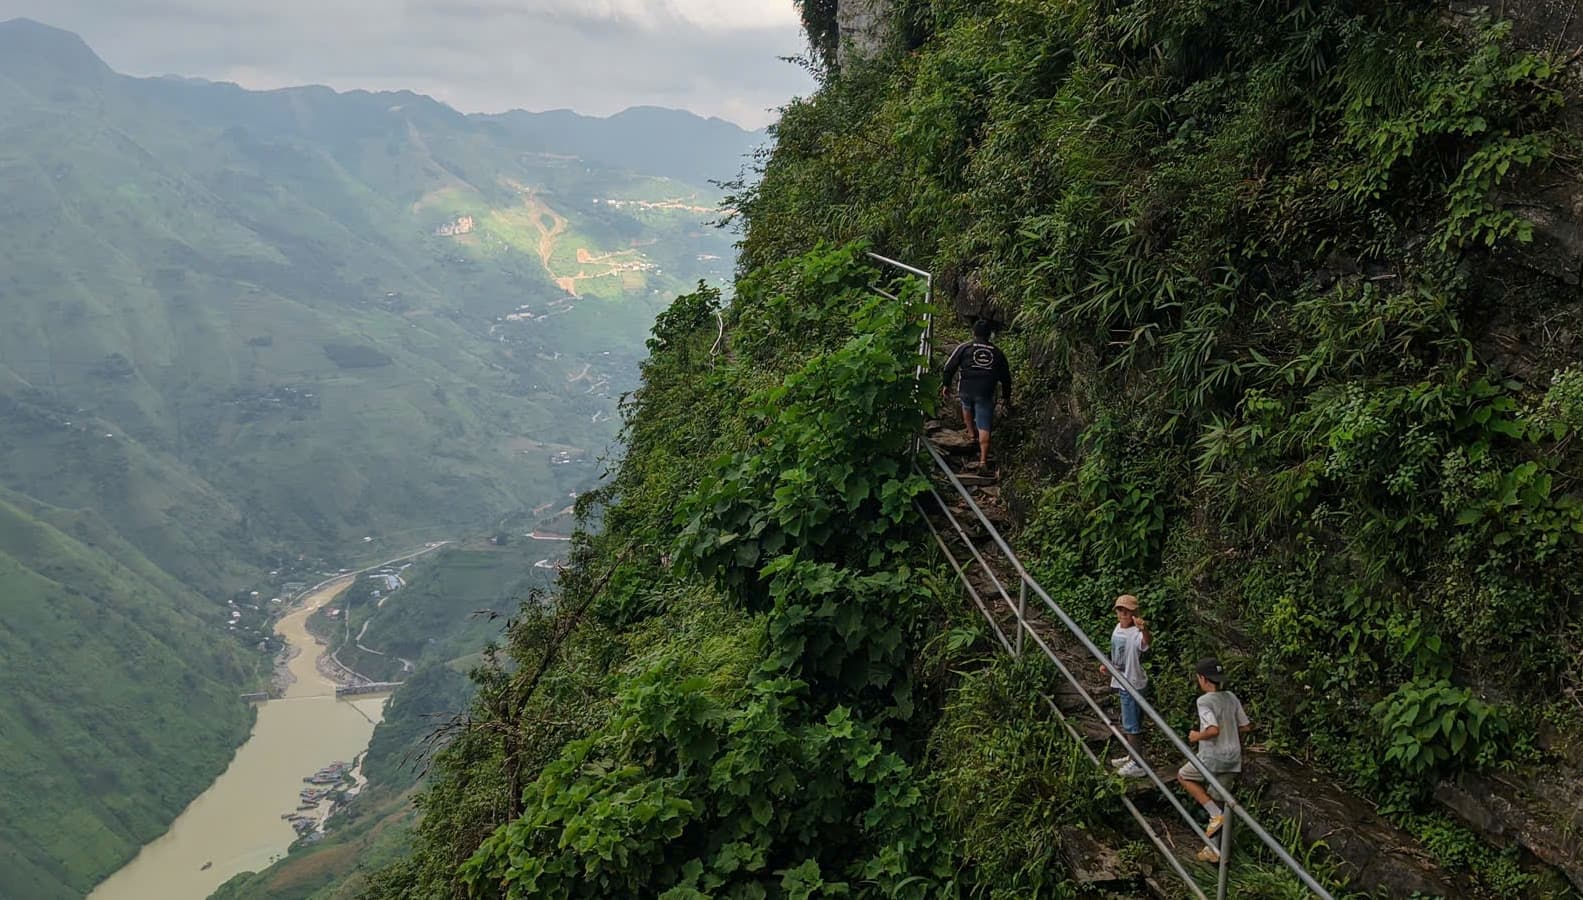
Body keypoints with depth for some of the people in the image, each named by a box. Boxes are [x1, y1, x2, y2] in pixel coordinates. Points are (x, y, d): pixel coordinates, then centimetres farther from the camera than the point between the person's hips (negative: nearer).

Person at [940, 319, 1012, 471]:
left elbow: (949, 367, 2)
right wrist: (1007, 398, 24)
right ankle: (983, 460, -2)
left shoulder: (964, 348, 2)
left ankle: (972, 434, 34)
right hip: (986, 394, 0)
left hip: (966, 390, 0)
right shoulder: (997, 353, 11)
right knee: (984, 427, 2)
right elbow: (1005, 377, 16)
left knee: (966, 406, 35)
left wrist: (946, 384, 14)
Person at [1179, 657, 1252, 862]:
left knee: (1183, 776, 19)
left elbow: (1213, 730, -28)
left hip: (1213, 757, -7)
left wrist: (1197, 736, -10)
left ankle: (1216, 815, 4)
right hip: (1233, 757, 7)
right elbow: (1246, 727, 9)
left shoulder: (1204, 701, -17)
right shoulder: (1231, 698, 4)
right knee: (1216, 800, 17)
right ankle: (1213, 849, 22)